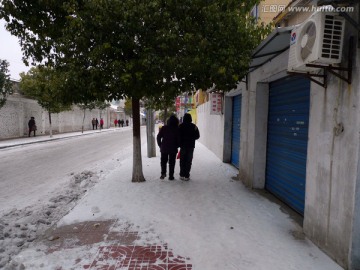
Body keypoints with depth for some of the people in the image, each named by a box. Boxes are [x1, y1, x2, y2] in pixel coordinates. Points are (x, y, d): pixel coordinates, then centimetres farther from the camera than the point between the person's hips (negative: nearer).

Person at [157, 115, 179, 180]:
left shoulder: (164, 128, -2)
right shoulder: (177, 129, -6)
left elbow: (158, 137, -1)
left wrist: (160, 145, 7)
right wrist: (176, 146, 8)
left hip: (164, 148, 1)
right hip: (173, 149, -1)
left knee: (163, 161, 15)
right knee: (172, 162, 8)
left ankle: (163, 173, -1)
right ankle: (171, 176, 9)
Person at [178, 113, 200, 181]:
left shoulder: (180, 126, -5)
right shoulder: (193, 126, -4)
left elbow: (178, 136, -4)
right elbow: (197, 136, 1)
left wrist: (179, 143, 6)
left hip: (183, 145, 0)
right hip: (191, 146, 0)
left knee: (182, 160, 11)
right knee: (189, 161, 5)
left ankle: (182, 175, 13)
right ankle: (186, 176, 4)